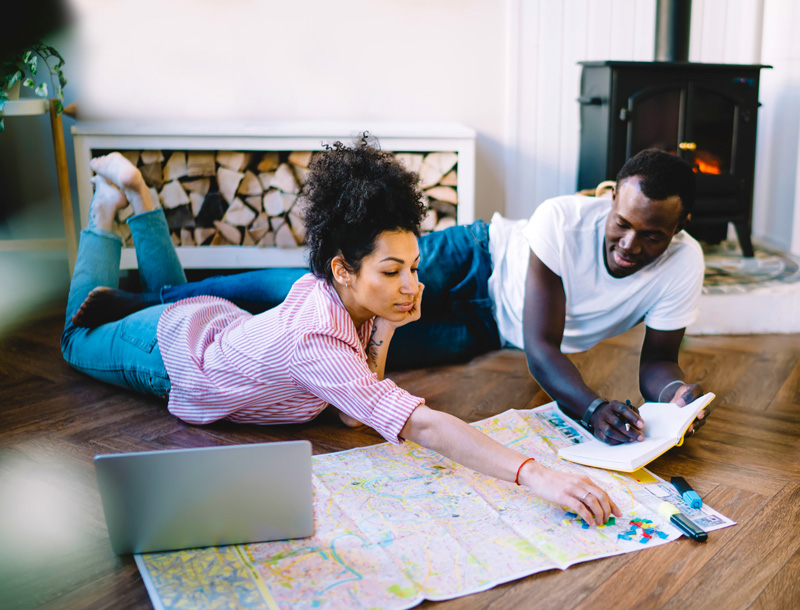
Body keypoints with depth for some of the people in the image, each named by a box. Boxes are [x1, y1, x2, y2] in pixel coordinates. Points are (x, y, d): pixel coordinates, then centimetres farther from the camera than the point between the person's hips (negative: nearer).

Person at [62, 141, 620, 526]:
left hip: (218, 319, 5)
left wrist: (385, 329, -35)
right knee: (81, 338, 28)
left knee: (174, 292, 40)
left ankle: (136, 193, 36)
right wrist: (535, 476, -62)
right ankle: (107, 208, 31)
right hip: (165, 351, -5)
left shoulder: (335, 290, -26)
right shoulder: (317, 343, -48)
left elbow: (355, 414, -20)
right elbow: (421, 425, -56)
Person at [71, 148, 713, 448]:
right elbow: (541, 346, -30)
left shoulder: (682, 265, -22)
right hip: (477, 259, -3)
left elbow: (658, 360, -13)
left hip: (484, 330, 3)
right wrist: (591, 406, -47)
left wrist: (676, 390, -37)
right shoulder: (564, 220, -31)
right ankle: (147, 303, 3)